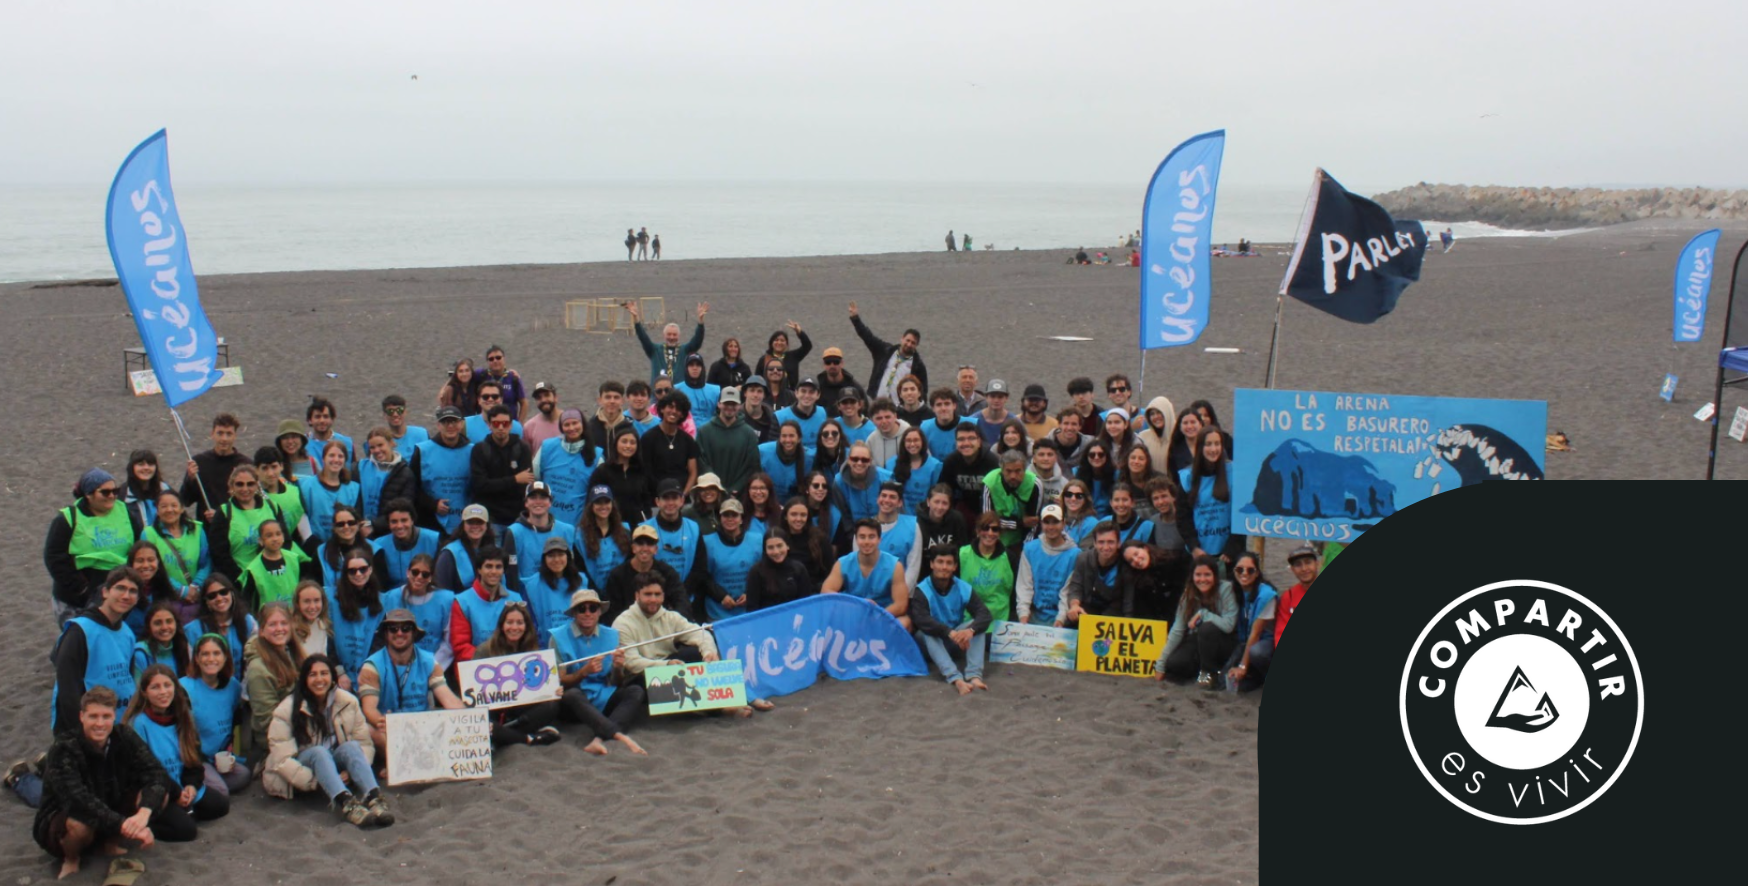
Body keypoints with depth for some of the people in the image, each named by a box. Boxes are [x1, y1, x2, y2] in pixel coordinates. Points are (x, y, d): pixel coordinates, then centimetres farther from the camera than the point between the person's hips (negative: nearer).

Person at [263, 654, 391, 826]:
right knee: (319, 751, -33)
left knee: (350, 746, -27)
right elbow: (281, 758, -18)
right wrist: (314, 781, -27)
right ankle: (345, 803, -59)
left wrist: (351, 771, -25)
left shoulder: (348, 702, -3)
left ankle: (373, 798, -52)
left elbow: (365, 743, -6)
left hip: (336, 764, 3)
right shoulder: (287, 710, -11)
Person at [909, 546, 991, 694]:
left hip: (955, 642, 3)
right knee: (927, 633, -35)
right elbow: (921, 620, -35)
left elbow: (984, 614, -21)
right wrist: (950, 633, -50)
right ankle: (956, 679, -53)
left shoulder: (963, 589, -10)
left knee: (976, 626, -22)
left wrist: (970, 630, -45)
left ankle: (975, 676, -39)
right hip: (931, 642, -3)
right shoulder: (921, 591, -19)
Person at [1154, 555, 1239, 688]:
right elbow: (1177, 631, -5)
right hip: (1197, 642, 4)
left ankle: (1209, 672, -11)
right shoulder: (1188, 594, -3)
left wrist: (1202, 614, -21)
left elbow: (1228, 625, -28)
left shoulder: (1225, 589, -17)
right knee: (1173, 664, -23)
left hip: (1224, 645, -4)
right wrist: (1160, 664, -10)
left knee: (1207, 629, -34)